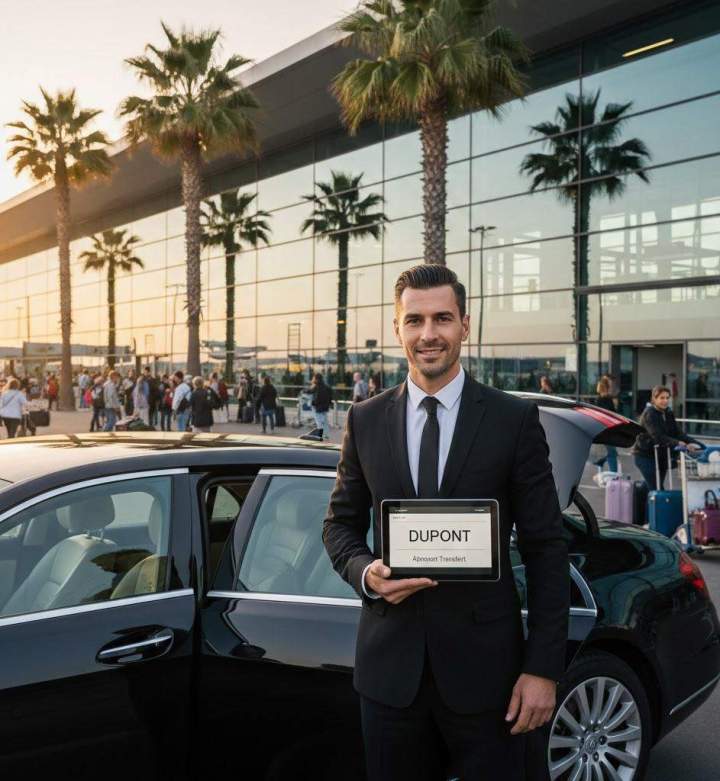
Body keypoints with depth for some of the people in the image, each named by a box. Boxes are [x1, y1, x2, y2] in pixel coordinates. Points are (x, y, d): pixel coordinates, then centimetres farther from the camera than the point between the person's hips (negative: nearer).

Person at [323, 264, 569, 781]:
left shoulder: (515, 419, -4)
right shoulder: (366, 420, 4)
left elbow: (546, 548, -4)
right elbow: (341, 523, 11)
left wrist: (544, 667, -8)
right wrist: (366, 572, -11)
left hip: (483, 660, -2)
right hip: (390, 662, 2)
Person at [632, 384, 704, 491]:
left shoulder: (668, 413, 6)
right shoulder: (649, 414, -18)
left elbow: (678, 432, -2)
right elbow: (658, 437, -30)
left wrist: (694, 443, -19)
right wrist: (678, 443, -42)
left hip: (660, 455, 7)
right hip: (644, 455, -7)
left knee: (659, 486, 9)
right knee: (655, 487, -13)